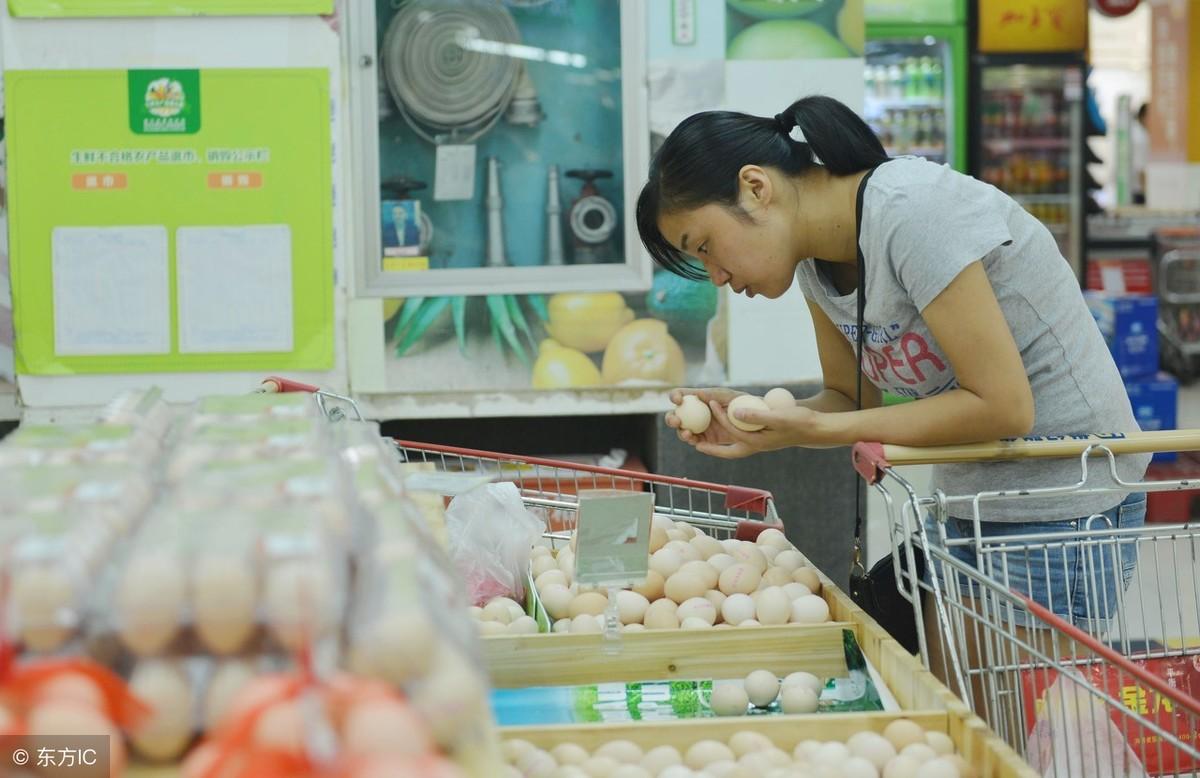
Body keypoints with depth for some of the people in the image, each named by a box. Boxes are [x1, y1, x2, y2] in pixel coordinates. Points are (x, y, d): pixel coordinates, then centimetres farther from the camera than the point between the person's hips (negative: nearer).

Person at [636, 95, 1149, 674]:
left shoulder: (912, 213, -24)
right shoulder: (818, 259, 2)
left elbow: (1003, 407, -25)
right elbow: (853, 399, 9)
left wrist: (818, 429, -23)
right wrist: (752, 421, -11)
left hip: (1062, 511, -8)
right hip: (967, 508, 8)